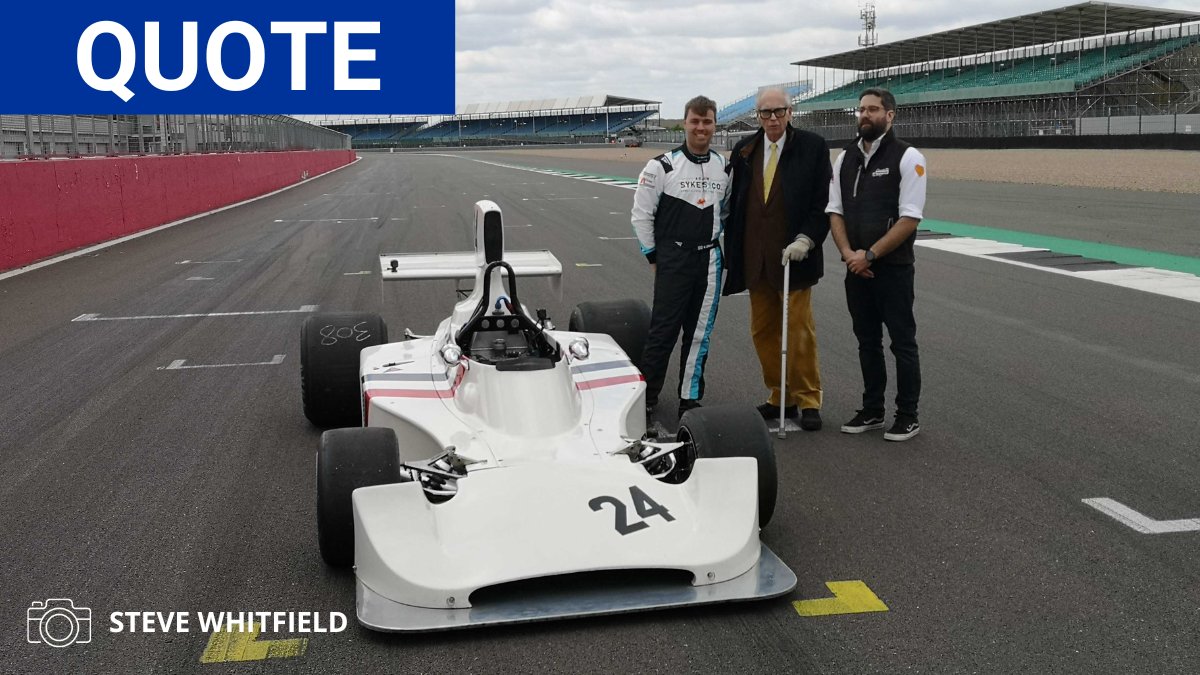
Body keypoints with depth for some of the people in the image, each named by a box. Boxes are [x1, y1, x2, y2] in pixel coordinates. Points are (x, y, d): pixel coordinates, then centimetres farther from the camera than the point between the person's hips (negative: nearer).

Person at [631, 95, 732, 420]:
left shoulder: (724, 167, 7)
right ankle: (645, 399, 5)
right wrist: (654, 257, -1)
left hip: (710, 259, 4)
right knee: (663, 331, -5)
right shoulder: (662, 166, -7)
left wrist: (713, 240, 13)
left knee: (699, 333, 8)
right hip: (673, 258, -4)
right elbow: (641, 215, -3)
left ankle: (690, 399, 17)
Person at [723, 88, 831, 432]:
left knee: (799, 330, -1)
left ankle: (808, 400, 11)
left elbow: (824, 202, -4)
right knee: (763, 331, 9)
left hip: (792, 256, -4)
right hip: (755, 259, 4)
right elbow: (735, 203, 12)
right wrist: (732, 253, 8)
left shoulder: (812, 147, -2)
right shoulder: (744, 151, 9)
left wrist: (806, 239, -16)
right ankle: (779, 398, 21)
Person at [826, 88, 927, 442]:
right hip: (857, 267, 6)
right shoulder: (845, 158, 9)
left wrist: (869, 255, -16)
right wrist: (848, 253, -8)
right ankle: (872, 411, 26)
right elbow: (835, 211, 8)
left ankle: (907, 417, 14)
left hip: (893, 267, -5)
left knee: (902, 342, 3)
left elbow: (909, 218, -14)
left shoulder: (907, 157, -9)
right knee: (867, 342, 14)